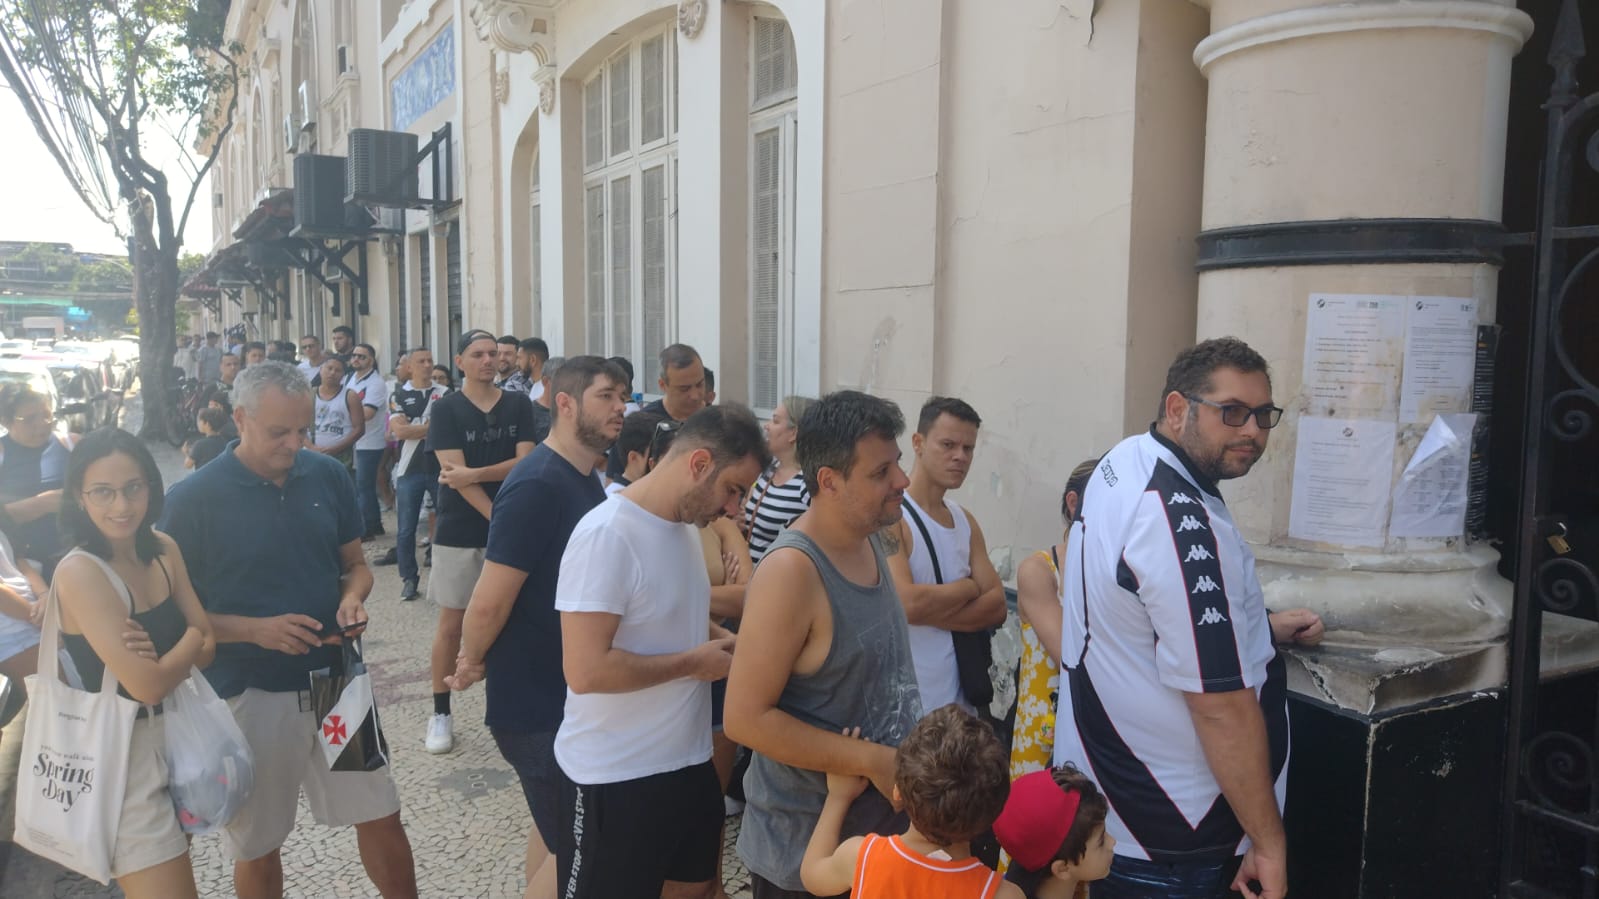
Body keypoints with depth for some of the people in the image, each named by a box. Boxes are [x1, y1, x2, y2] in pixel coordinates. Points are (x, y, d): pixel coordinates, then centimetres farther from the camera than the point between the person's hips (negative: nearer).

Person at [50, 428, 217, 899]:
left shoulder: (163, 549, -1)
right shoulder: (79, 572, -21)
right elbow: (147, 684, -24)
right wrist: (187, 643, -7)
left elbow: (208, 648, -1)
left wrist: (158, 654, -20)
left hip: (176, 733, 7)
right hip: (122, 752, -7)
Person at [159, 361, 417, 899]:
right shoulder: (192, 500, -12)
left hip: (335, 678, 3)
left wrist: (354, 598, -13)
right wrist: (256, 630, -22)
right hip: (250, 693, -2)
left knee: (381, 816, 10)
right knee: (256, 845, 15)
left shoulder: (328, 477, -2)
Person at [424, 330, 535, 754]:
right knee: (451, 623, 5)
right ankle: (441, 713, 16)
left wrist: (474, 474, -19)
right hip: (460, 532, -2)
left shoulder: (518, 405, 3)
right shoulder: (446, 409, -4)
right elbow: (455, 473, -13)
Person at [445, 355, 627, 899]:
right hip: (536, 702, -9)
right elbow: (489, 602, -25)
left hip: (568, 694, 9)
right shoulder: (537, 485, -24)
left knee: (555, 832, 22)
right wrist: (474, 663, -7)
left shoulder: (585, 480, 6)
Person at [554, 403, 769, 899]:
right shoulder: (606, 535, -23)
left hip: (689, 761, 9)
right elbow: (586, 670, -29)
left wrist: (720, 640, 0)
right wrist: (694, 662, -19)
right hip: (616, 778, -8)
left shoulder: (686, 523, 3)